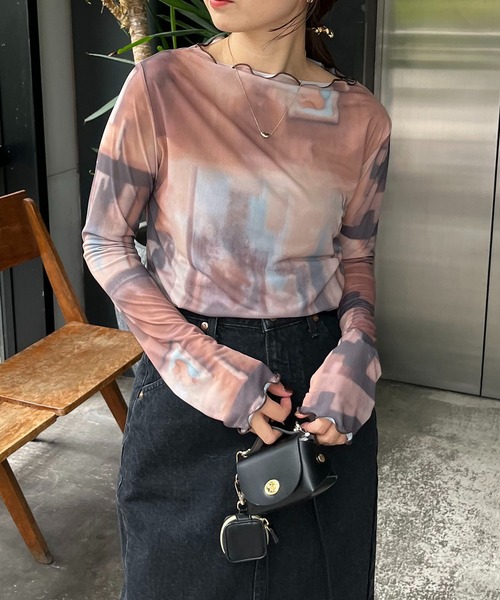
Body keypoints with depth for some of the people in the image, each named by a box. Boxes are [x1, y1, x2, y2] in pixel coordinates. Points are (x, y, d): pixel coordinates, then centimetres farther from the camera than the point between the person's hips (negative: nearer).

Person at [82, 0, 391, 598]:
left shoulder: (362, 118, -5)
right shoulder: (161, 84, -12)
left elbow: (355, 257, 8)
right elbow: (104, 239, -6)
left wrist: (354, 358, -11)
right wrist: (211, 369, -14)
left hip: (319, 369, 2)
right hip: (189, 377, -1)